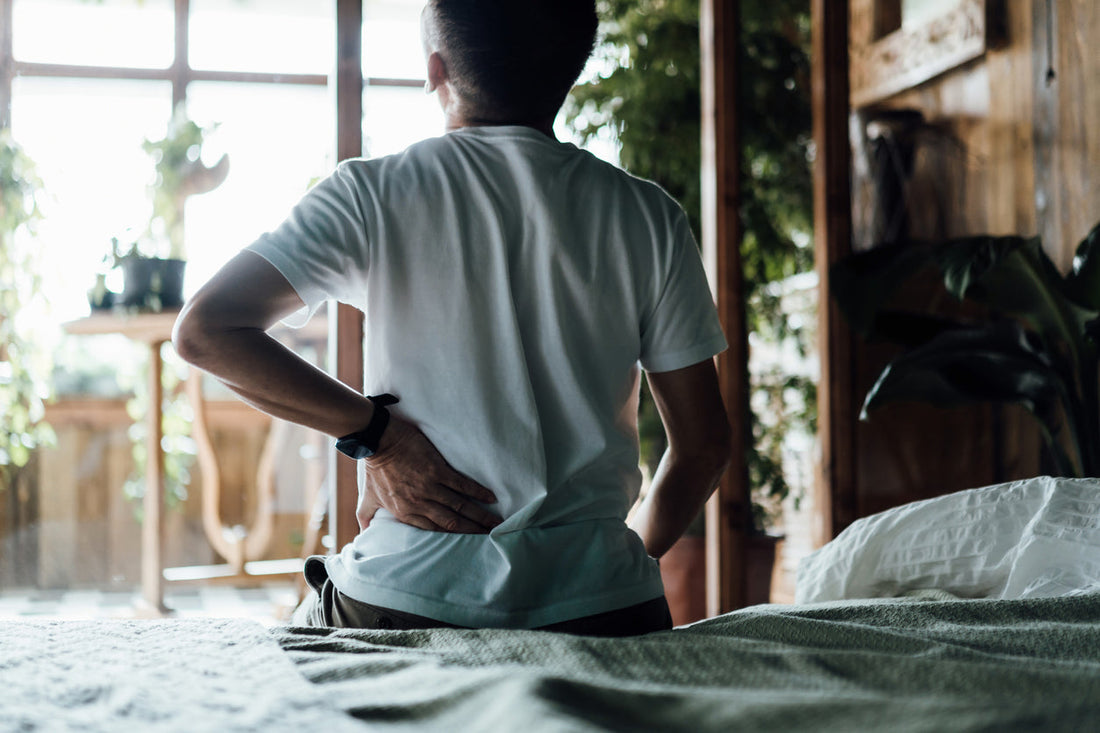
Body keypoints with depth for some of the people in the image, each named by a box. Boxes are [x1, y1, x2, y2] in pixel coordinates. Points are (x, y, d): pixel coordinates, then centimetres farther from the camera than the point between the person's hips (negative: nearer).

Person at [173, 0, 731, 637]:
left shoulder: (374, 194, -3)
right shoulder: (649, 216, 1)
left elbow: (205, 332, -10)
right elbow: (704, 444, 4)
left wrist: (375, 430, -8)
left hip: (410, 595, 1)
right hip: (597, 603, 0)